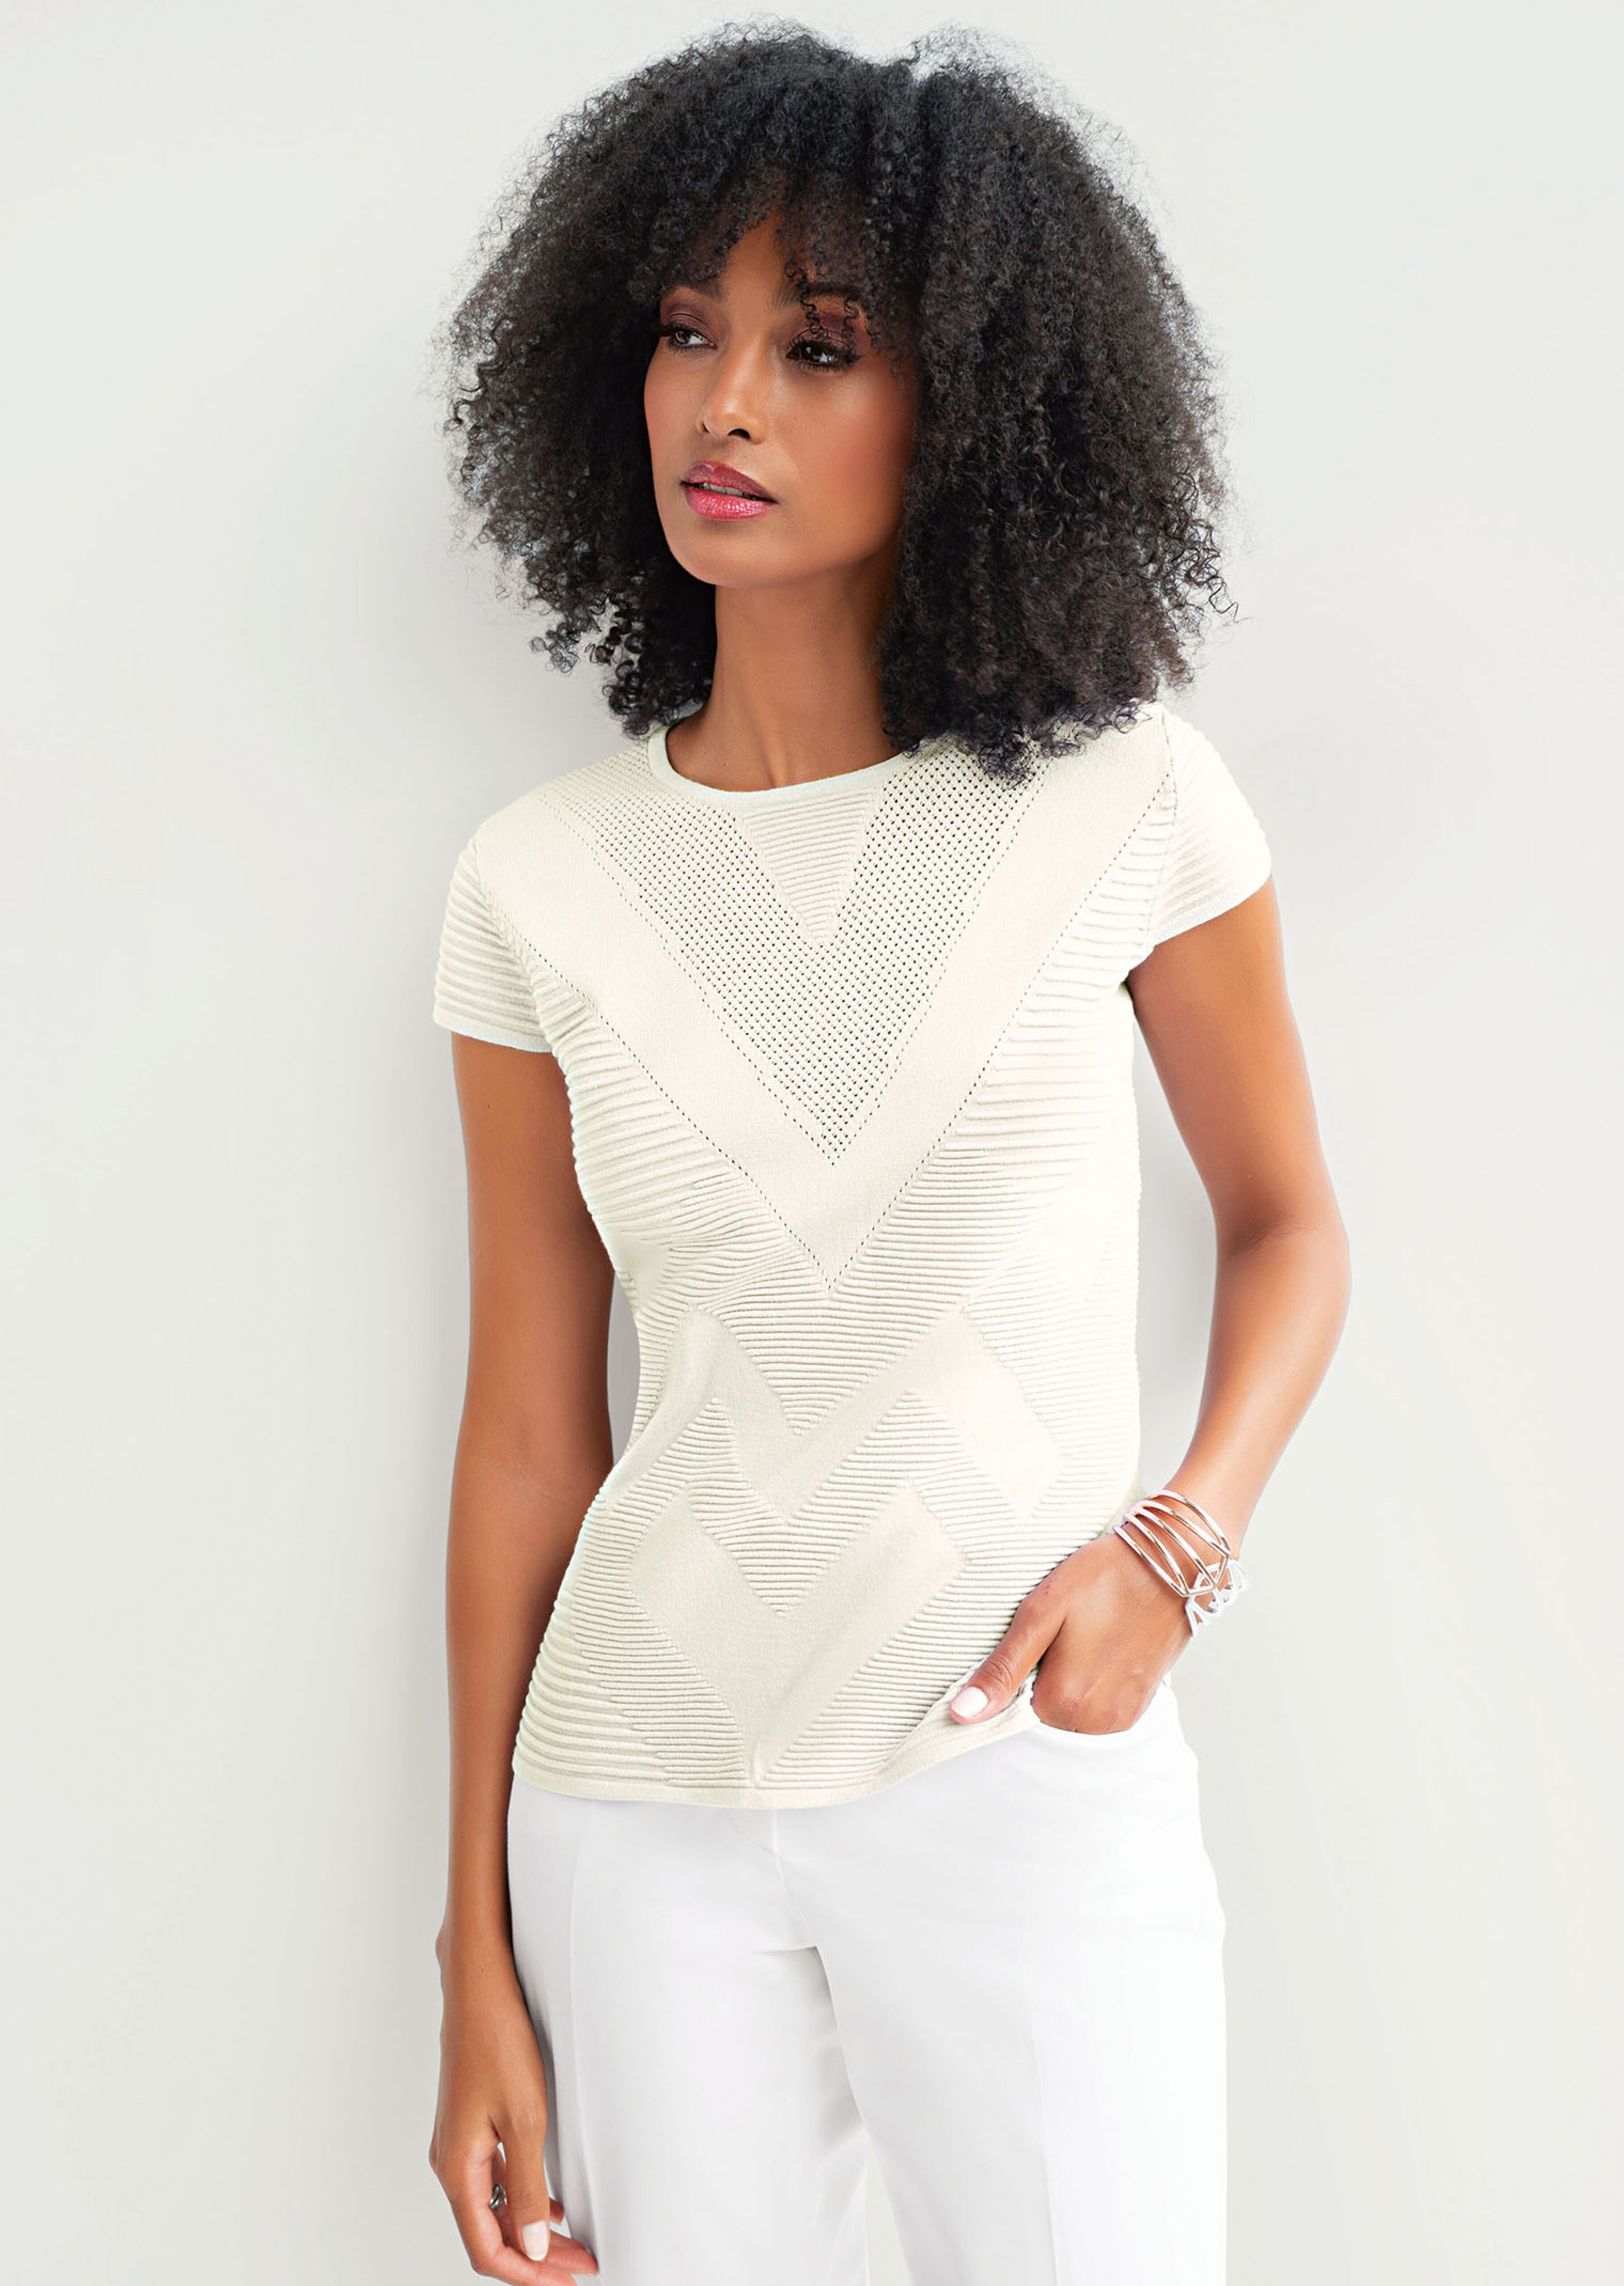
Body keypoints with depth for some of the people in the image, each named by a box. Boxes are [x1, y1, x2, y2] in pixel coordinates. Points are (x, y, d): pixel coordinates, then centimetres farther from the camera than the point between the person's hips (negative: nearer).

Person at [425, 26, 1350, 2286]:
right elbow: (529, 1426, 4)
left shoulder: (1127, 802, -5)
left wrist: (1175, 1545, -10)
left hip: (1031, 1774, -1)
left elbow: (1286, 1223, 9)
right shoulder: (541, 884, -1)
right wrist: (479, 1963, 5)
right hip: (644, 1800, 2)